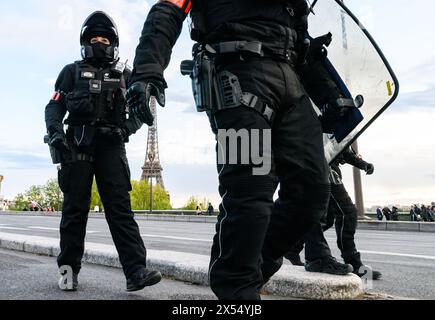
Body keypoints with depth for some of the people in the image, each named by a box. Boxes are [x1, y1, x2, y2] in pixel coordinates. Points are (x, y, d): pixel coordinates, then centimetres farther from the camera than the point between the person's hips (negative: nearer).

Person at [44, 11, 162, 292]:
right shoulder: (72, 71, 17)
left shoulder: (124, 75, 19)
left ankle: (136, 271, -15)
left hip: (111, 146, 0)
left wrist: (126, 129, -6)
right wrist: (55, 131, -10)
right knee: (75, 208, 3)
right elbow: (54, 106, 10)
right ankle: (69, 269, 14)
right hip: (78, 145, 0)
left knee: (121, 208, -8)